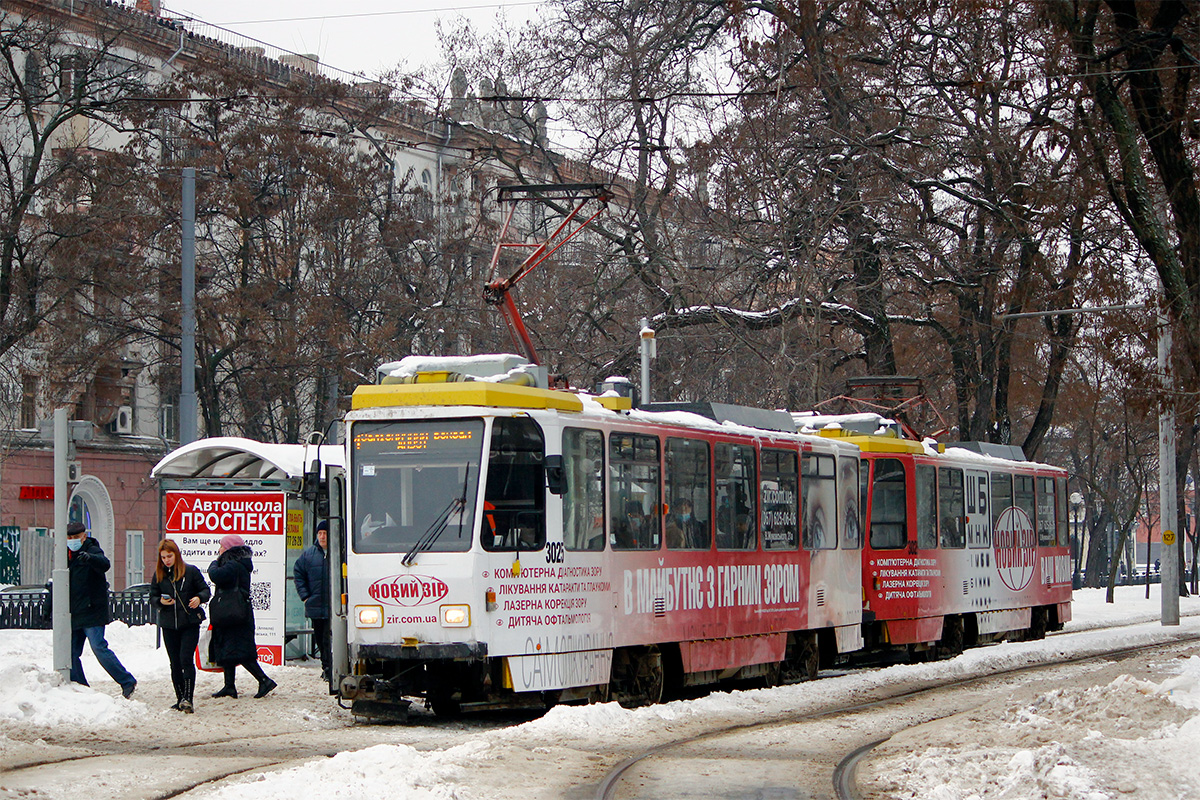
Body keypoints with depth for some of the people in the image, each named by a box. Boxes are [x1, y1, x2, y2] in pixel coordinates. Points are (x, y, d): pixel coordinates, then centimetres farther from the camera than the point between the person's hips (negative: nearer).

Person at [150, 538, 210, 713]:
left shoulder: (190, 571, -2)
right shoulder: (159, 574, 7)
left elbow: (206, 590, 3)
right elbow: (152, 597, 11)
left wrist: (199, 598, -19)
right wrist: (161, 601, -11)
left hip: (190, 623, -4)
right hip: (169, 626, 4)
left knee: (186, 659, -15)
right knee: (175, 664, 8)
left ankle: (187, 699, -18)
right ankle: (180, 700, 17)